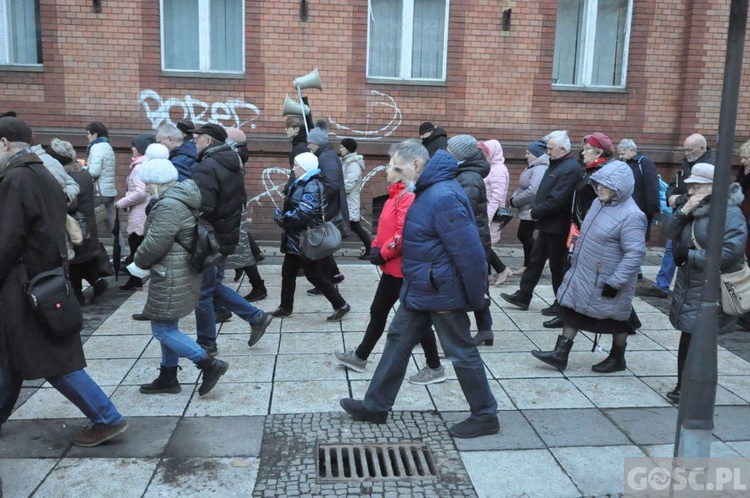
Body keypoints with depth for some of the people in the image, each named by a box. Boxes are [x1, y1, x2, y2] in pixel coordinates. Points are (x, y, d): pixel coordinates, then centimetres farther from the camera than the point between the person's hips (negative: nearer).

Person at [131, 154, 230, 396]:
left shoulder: (169, 205, -21)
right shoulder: (181, 198, 12)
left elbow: (156, 243, -22)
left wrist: (138, 263, -4)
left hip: (172, 276, -10)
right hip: (179, 272, 10)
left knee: (162, 329, -3)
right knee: (168, 327, 17)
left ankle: (210, 364, -3)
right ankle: (168, 378, 28)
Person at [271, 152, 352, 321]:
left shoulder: (312, 186, -20)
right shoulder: (301, 183, 11)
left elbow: (304, 214, -29)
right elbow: (291, 206, 15)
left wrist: (282, 218, -18)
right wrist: (281, 214, -5)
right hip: (296, 239, 10)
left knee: (315, 276, -2)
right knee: (287, 272, 16)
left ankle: (341, 305, 9)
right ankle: (286, 307, 30)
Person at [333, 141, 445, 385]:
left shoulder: (410, 195, -23)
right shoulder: (399, 193, 11)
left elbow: (405, 234, -28)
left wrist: (383, 254, -16)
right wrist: (376, 246, 3)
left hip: (404, 268, -10)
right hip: (393, 267, 10)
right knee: (378, 312, 19)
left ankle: (435, 368, 17)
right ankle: (360, 357, 34)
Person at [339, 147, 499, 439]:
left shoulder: (443, 197, -25)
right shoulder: (428, 190, 8)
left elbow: (468, 252, -25)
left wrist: (476, 297, -19)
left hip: (443, 292, -10)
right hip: (421, 289, 10)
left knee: (461, 352, 3)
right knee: (398, 340, 15)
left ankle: (485, 417, 21)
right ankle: (376, 406, 27)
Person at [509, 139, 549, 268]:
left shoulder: (540, 169, -22)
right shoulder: (533, 167, 12)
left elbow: (532, 192, -31)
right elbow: (522, 187, 16)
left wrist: (514, 202, -19)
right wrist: (513, 197, -2)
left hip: (532, 211, -10)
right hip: (527, 210, 10)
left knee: (524, 236, 1)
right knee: (525, 236, 15)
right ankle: (528, 266, 26)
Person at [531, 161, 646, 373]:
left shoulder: (631, 216, -24)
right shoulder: (599, 203, 4)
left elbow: (635, 254, -27)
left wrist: (615, 282, -27)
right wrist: (575, 258, 20)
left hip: (607, 282, -8)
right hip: (583, 275, 8)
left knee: (616, 319, 12)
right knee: (571, 310, 10)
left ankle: (617, 359, 32)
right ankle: (560, 354, 19)